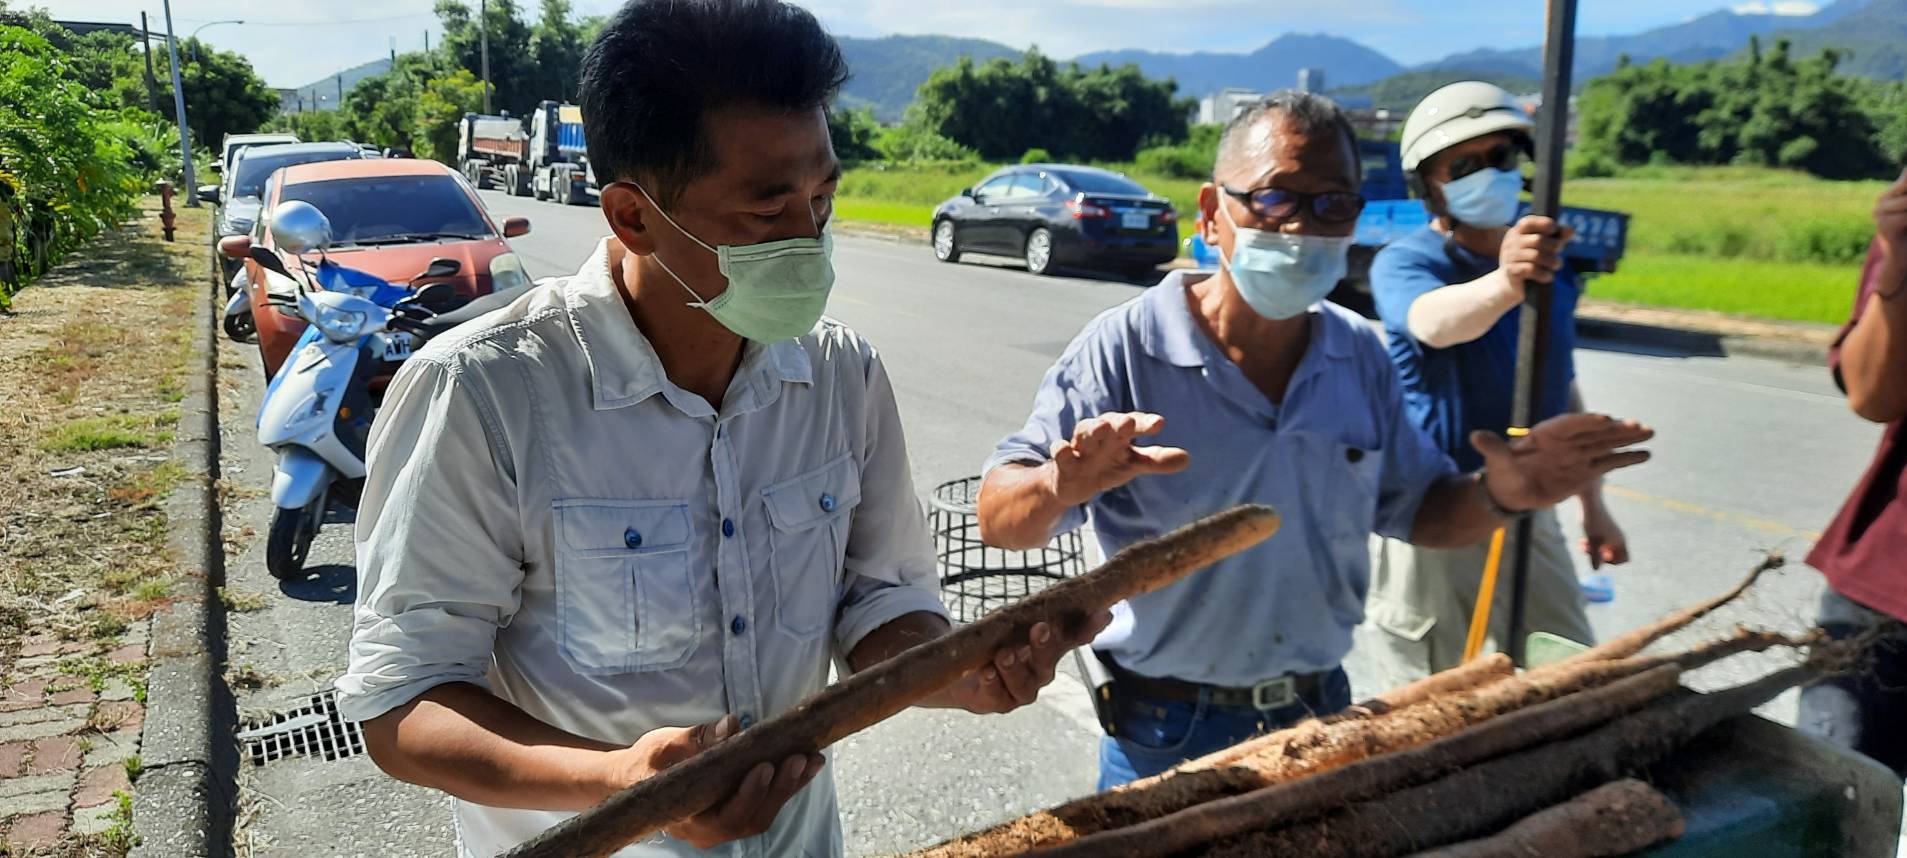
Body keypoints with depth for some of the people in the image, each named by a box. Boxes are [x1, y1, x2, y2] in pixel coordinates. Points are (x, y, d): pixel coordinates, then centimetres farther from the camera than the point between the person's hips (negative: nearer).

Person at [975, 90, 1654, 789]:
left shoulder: (1361, 357, -1)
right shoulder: (1124, 349, -17)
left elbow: (1415, 507, 9)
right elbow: (1000, 521, -20)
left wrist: (1497, 495, -12)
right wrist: (1060, 488, -43)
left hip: (1321, 713, 5)